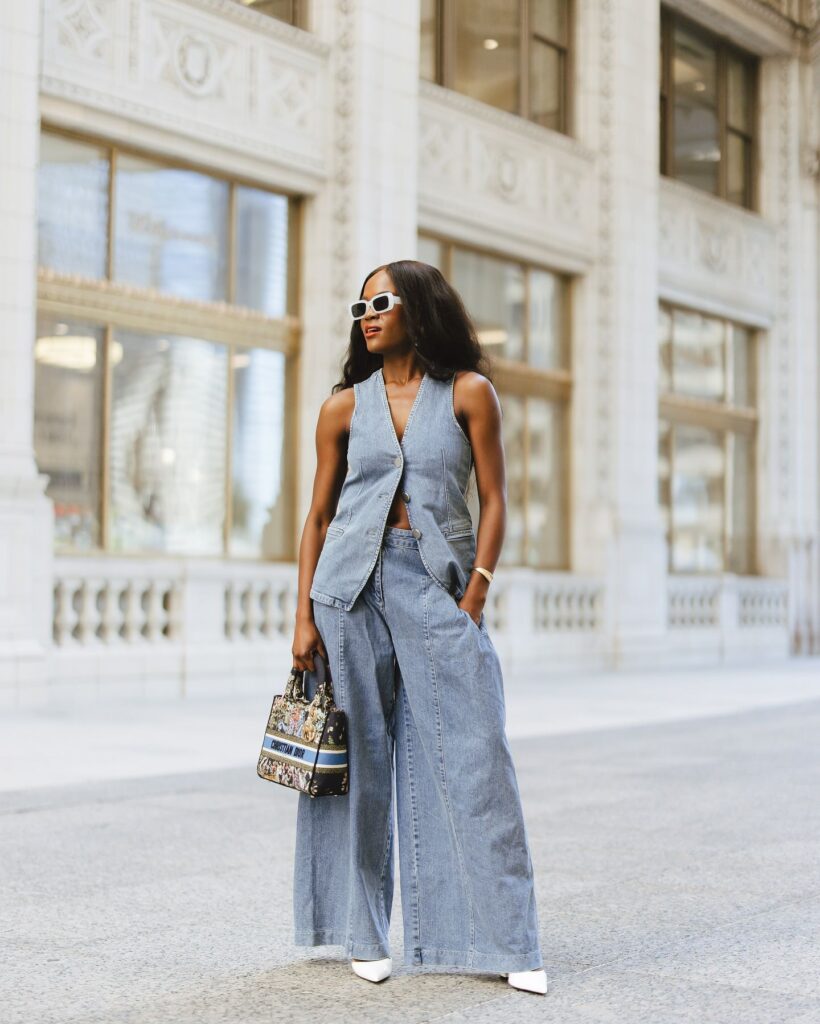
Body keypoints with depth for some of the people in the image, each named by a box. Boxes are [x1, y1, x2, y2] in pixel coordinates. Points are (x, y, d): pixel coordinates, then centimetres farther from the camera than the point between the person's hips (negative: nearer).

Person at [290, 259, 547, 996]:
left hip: (438, 583, -2)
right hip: (353, 582, 2)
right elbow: (319, 516, 9)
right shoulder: (344, 407, 8)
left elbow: (494, 501, 1)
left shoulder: (469, 393, 3)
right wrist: (304, 616, 3)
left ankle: (508, 942, 2)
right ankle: (365, 934, 16)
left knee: (473, 758, -5)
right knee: (359, 760, 5)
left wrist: (474, 597, -8)